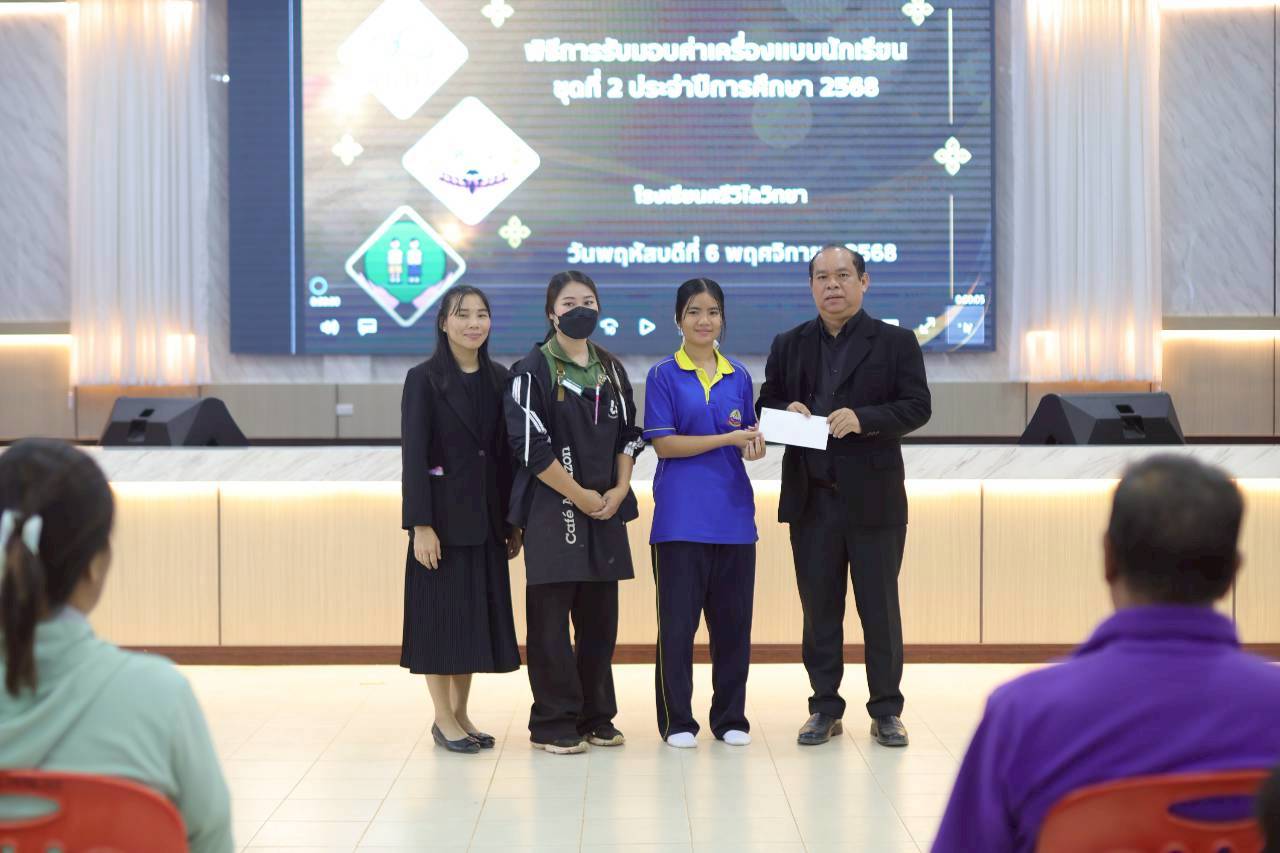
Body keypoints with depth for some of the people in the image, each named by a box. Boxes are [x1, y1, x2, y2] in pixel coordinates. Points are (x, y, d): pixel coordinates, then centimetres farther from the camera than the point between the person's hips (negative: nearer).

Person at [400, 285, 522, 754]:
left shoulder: (499, 379, 8)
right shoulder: (424, 379, -6)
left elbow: (506, 452, 10)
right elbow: (414, 455, -10)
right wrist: (420, 524, -16)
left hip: (486, 515, 5)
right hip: (444, 512, -5)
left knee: (477, 610, 9)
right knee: (442, 611, 0)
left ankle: (460, 713, 21)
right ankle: (444, 719, 10)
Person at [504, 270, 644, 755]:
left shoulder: (612, 369, 13)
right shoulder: (534, 369, -4)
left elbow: (628, 434, 14)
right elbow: (529, 443, -11)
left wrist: (618, 490, -2)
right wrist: (578, 495, -11)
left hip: (607, 509, 5)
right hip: (552, 509, -5)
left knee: (599, 618, 8)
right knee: (551, 617, -3)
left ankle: (595, 718, 18)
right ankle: (553, 725, 4)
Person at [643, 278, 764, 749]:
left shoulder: (739, 377, 11)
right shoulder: (664, 375, -1)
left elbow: (747, 440, 16)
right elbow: (663, 443, -8)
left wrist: (755, 445, -9)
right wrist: (727, 438, -15)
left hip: (733, 511, 4)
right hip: (681, 513, -4)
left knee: (732, 618, 6)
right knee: (678, 619, 0)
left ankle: (730, 718, 17)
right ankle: (677, 720, 11)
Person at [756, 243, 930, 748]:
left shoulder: (896, 342, 3)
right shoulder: (789, 346, 12)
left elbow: (916, 407, -4)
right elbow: (767, 405, 14)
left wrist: (863, 418, -19)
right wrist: (787, 412, -9)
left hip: (873, 497, -2)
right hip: (811, 497, 3)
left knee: (880, 608, 3)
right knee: (819, 608, 7)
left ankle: (886, 711, 12)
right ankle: (825, 709, 16)